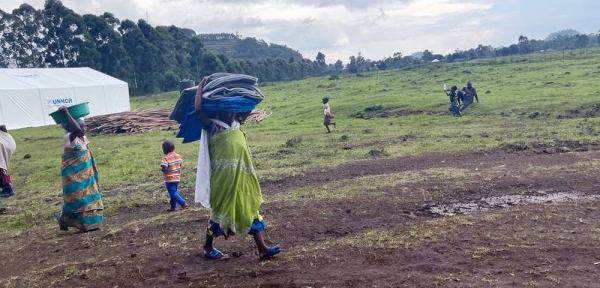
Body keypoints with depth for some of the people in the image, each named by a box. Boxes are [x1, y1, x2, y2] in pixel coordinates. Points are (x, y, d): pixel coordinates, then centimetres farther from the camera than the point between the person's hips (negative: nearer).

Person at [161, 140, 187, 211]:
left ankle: (183, 203, -10)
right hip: (177, 178, 7)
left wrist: (161, 169, -4)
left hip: (170, 179, -7)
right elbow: (180, 165, 9)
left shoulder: (166, 158, -19)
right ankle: (173, 206, 22)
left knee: (173, 193, -1)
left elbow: (164, 169, -25)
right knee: (174, 192, 17)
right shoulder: (178, 156, 2)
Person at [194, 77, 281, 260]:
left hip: (242, 176, 6)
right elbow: (198, 109, -19)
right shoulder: (212, 126, -6)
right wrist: (201, 86, -7)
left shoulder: (236, 124, 13)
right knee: (220, 210, 6)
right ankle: (208, 246, 26)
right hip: (223, 177, -6)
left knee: (251, 209, 5)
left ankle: (262, 249, 8)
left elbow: (249, 107, 27)